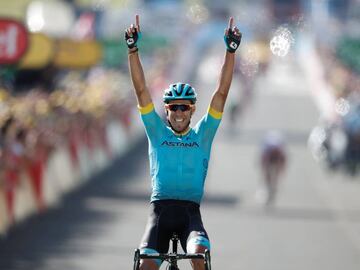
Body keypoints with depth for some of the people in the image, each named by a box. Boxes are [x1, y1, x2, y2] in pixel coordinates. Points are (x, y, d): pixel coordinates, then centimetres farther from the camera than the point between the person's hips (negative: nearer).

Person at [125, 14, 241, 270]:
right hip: (160, 210, 0)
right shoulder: (157, 133, 12)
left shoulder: (202, 135, 12)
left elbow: (221, 93, 6)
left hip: (190, 212, 0)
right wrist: (133, 49, -1)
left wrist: (231, 51, -1)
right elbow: (141, 90, 6)